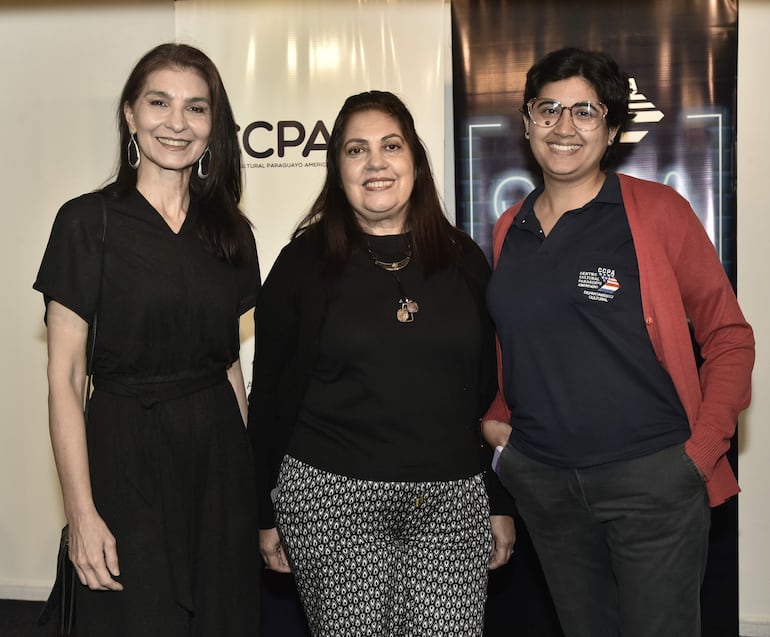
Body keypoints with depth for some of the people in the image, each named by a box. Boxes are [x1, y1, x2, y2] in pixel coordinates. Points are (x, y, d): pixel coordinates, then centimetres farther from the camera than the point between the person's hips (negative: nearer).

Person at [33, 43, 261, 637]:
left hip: (220, 455, 5)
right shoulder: (89, 222, -6)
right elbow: (64, 377, -9)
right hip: (127, 456, -4)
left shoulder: (230, 230, 8)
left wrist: (252, 468, 8)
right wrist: (82, 512, -14)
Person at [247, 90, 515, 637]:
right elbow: (271, 395, 4)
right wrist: (267, 515, 2)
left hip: (453, 499, 2)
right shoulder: (305, 263, 1)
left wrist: (502, 504, 11)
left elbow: (487, 390, 12)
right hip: (333, 497, -2)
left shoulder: (463, 259, 8)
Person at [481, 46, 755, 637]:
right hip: (540, 478, 5)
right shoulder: (509, 229, 8)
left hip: (652, 478, -4)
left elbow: (729, 338, -4)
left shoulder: (657, 211, -6)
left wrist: (702, 451, -10)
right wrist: (495, 418, 7)